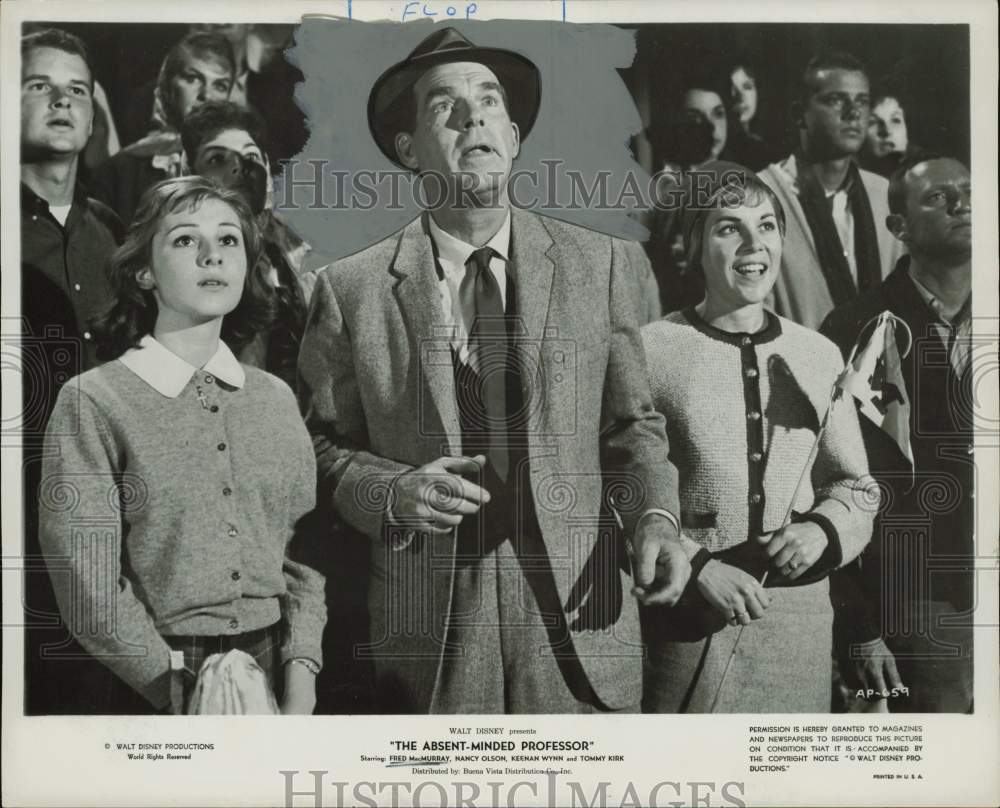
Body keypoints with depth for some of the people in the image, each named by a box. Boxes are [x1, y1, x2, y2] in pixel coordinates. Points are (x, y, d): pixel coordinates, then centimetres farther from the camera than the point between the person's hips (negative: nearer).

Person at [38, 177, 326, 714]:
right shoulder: (92, 403, -9)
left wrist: (300, 671, -10)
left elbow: (304, 548, 3)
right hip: (155, 690, -4)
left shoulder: (276, 399, 4)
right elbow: (88, 589, -12)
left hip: (276, 665, 4)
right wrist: (190, 696, -16)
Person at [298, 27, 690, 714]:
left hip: (579, 613, 1)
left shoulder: (600, 264, 4)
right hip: (428, 625, -1)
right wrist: (393, 493, -13)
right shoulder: (351, 290, -1)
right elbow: (323, 446, 5)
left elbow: (631, 425, 9)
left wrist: (655, 517, -8)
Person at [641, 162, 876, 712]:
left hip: (799, 612, 4)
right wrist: (696, 566, -15)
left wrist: (823, 529, -6)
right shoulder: (649, 350, -6)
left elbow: (854, 484, 14)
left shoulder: (819, 355, 7)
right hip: (686, 619, -3)